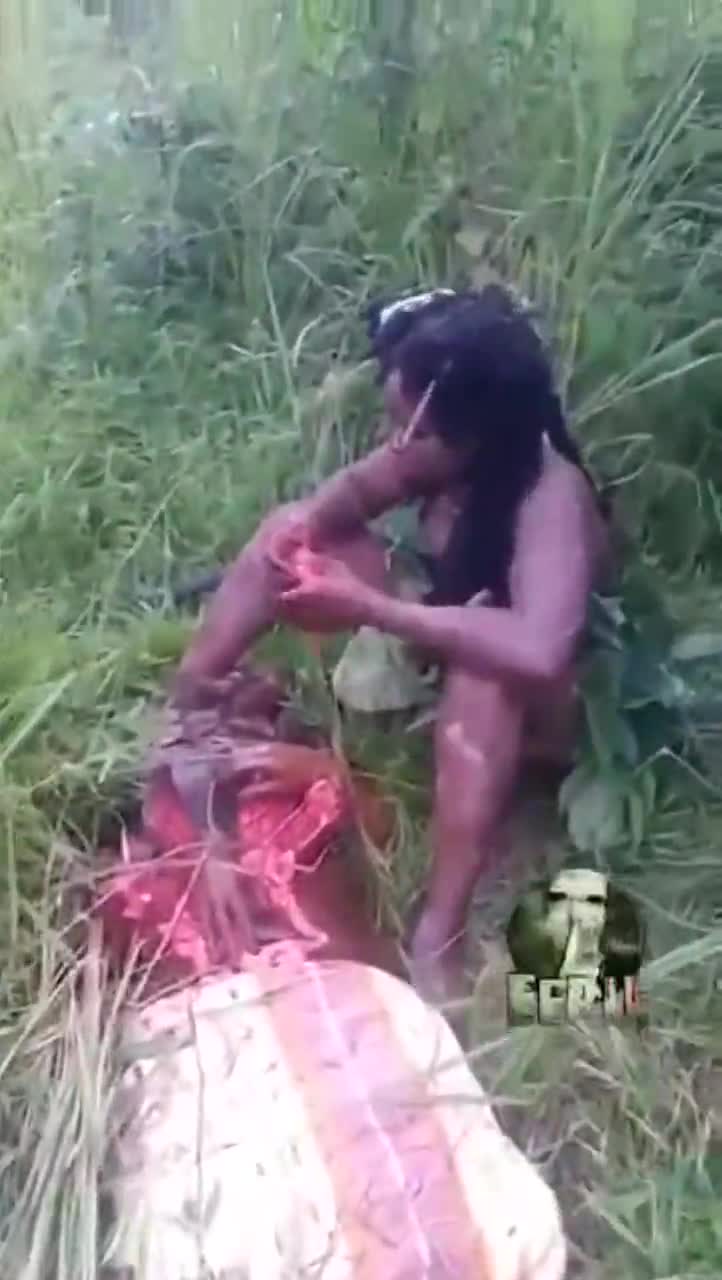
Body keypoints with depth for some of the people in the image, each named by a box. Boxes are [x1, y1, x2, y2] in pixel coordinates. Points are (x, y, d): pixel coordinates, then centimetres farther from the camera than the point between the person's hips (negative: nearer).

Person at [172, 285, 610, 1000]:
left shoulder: (551, 497, -34)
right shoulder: (439, 452, -14)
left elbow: (537, 653, -51)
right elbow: (354, 489, 5)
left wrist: (369, 609, -44)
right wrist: (307, 525, -20)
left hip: (527, 710, -7)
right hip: (437, 652, 7)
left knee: (485, 659, -44)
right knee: (291, 530, -4)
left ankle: (439, 935, -42)